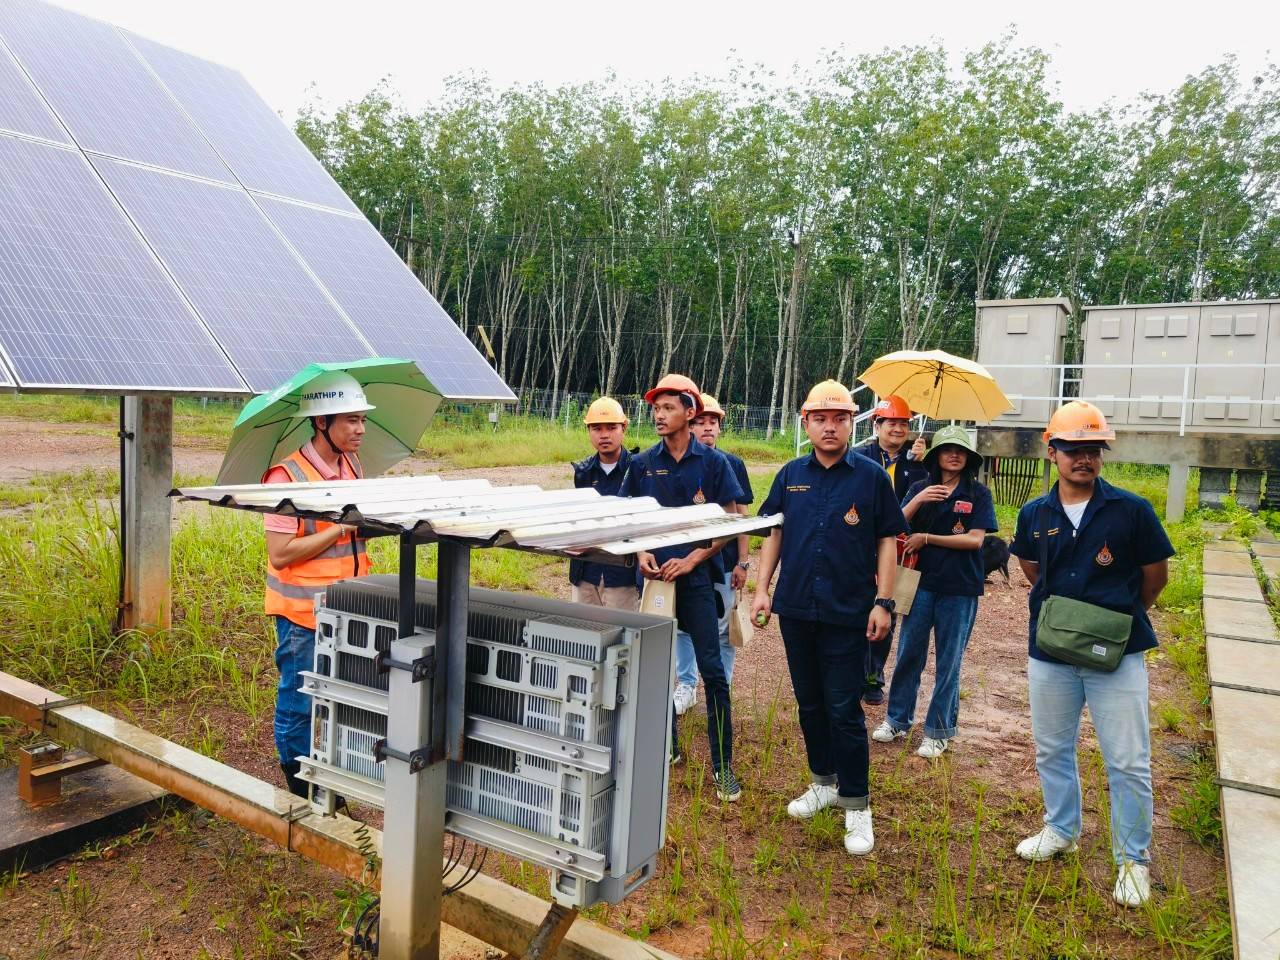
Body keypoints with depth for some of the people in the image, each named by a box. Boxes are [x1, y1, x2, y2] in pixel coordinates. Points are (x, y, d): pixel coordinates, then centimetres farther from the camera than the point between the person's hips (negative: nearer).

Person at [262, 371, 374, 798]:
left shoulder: (353, 466, 6)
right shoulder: (287, 476, -17)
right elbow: (280, 554, -21)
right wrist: (343, 526, -22)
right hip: (305, 613, -7)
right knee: (299, 706, 8)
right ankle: (300, 795, 25)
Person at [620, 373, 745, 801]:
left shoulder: (712, 462, -3)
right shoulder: (642, 464, 5)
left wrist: (692, 559, -14)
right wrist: (641, 554, -7)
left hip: (696, 576, -3)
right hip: (655, 575, 3)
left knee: (712, 669, -4)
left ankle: (722, 764, 5)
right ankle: (667, 745, 29)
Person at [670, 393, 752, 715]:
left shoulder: (732, 464, 0)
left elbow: (741, 515, 2)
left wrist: (743, 562, -1)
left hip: (723, 561, -1)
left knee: (722, 631, 6)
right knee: (684, 626, 11)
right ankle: (686, 686, 26)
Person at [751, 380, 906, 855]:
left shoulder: (871, 476, -4)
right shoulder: (791, 476, 5)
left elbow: (888, 541, -2)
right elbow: (775, 534, 11)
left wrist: (883, 602, -8)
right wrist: (762, 589, 4)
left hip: (848, 614, -4)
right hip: (796, 609, 4)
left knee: (844, 709, -1)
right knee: (809, 703, 15)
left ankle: (856, 805, 12)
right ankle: (824, 782, 33)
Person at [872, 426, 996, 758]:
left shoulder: (978, 494, -2)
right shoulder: (920, 488, 4)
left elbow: (975, 539, -11)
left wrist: (926, 538, -12)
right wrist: (917, 501, -20)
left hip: (960, 588, -2)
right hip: (922, 582, 2)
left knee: (948, 661, 7)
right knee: (908, 653, 8)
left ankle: (939, 730, 19)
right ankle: (897, 720, 24)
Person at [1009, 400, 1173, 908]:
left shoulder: (1131, 510, -10)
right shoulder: (1034, 514, -1)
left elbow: (1155, 575, 2)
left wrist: (1120, 616, 11)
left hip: (1117, 655, -3)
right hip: (1050, 653, 3)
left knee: (1128, 763, 4)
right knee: (1052, 751, 17)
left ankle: (1132, 860, 22)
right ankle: (1061, 830, 38)